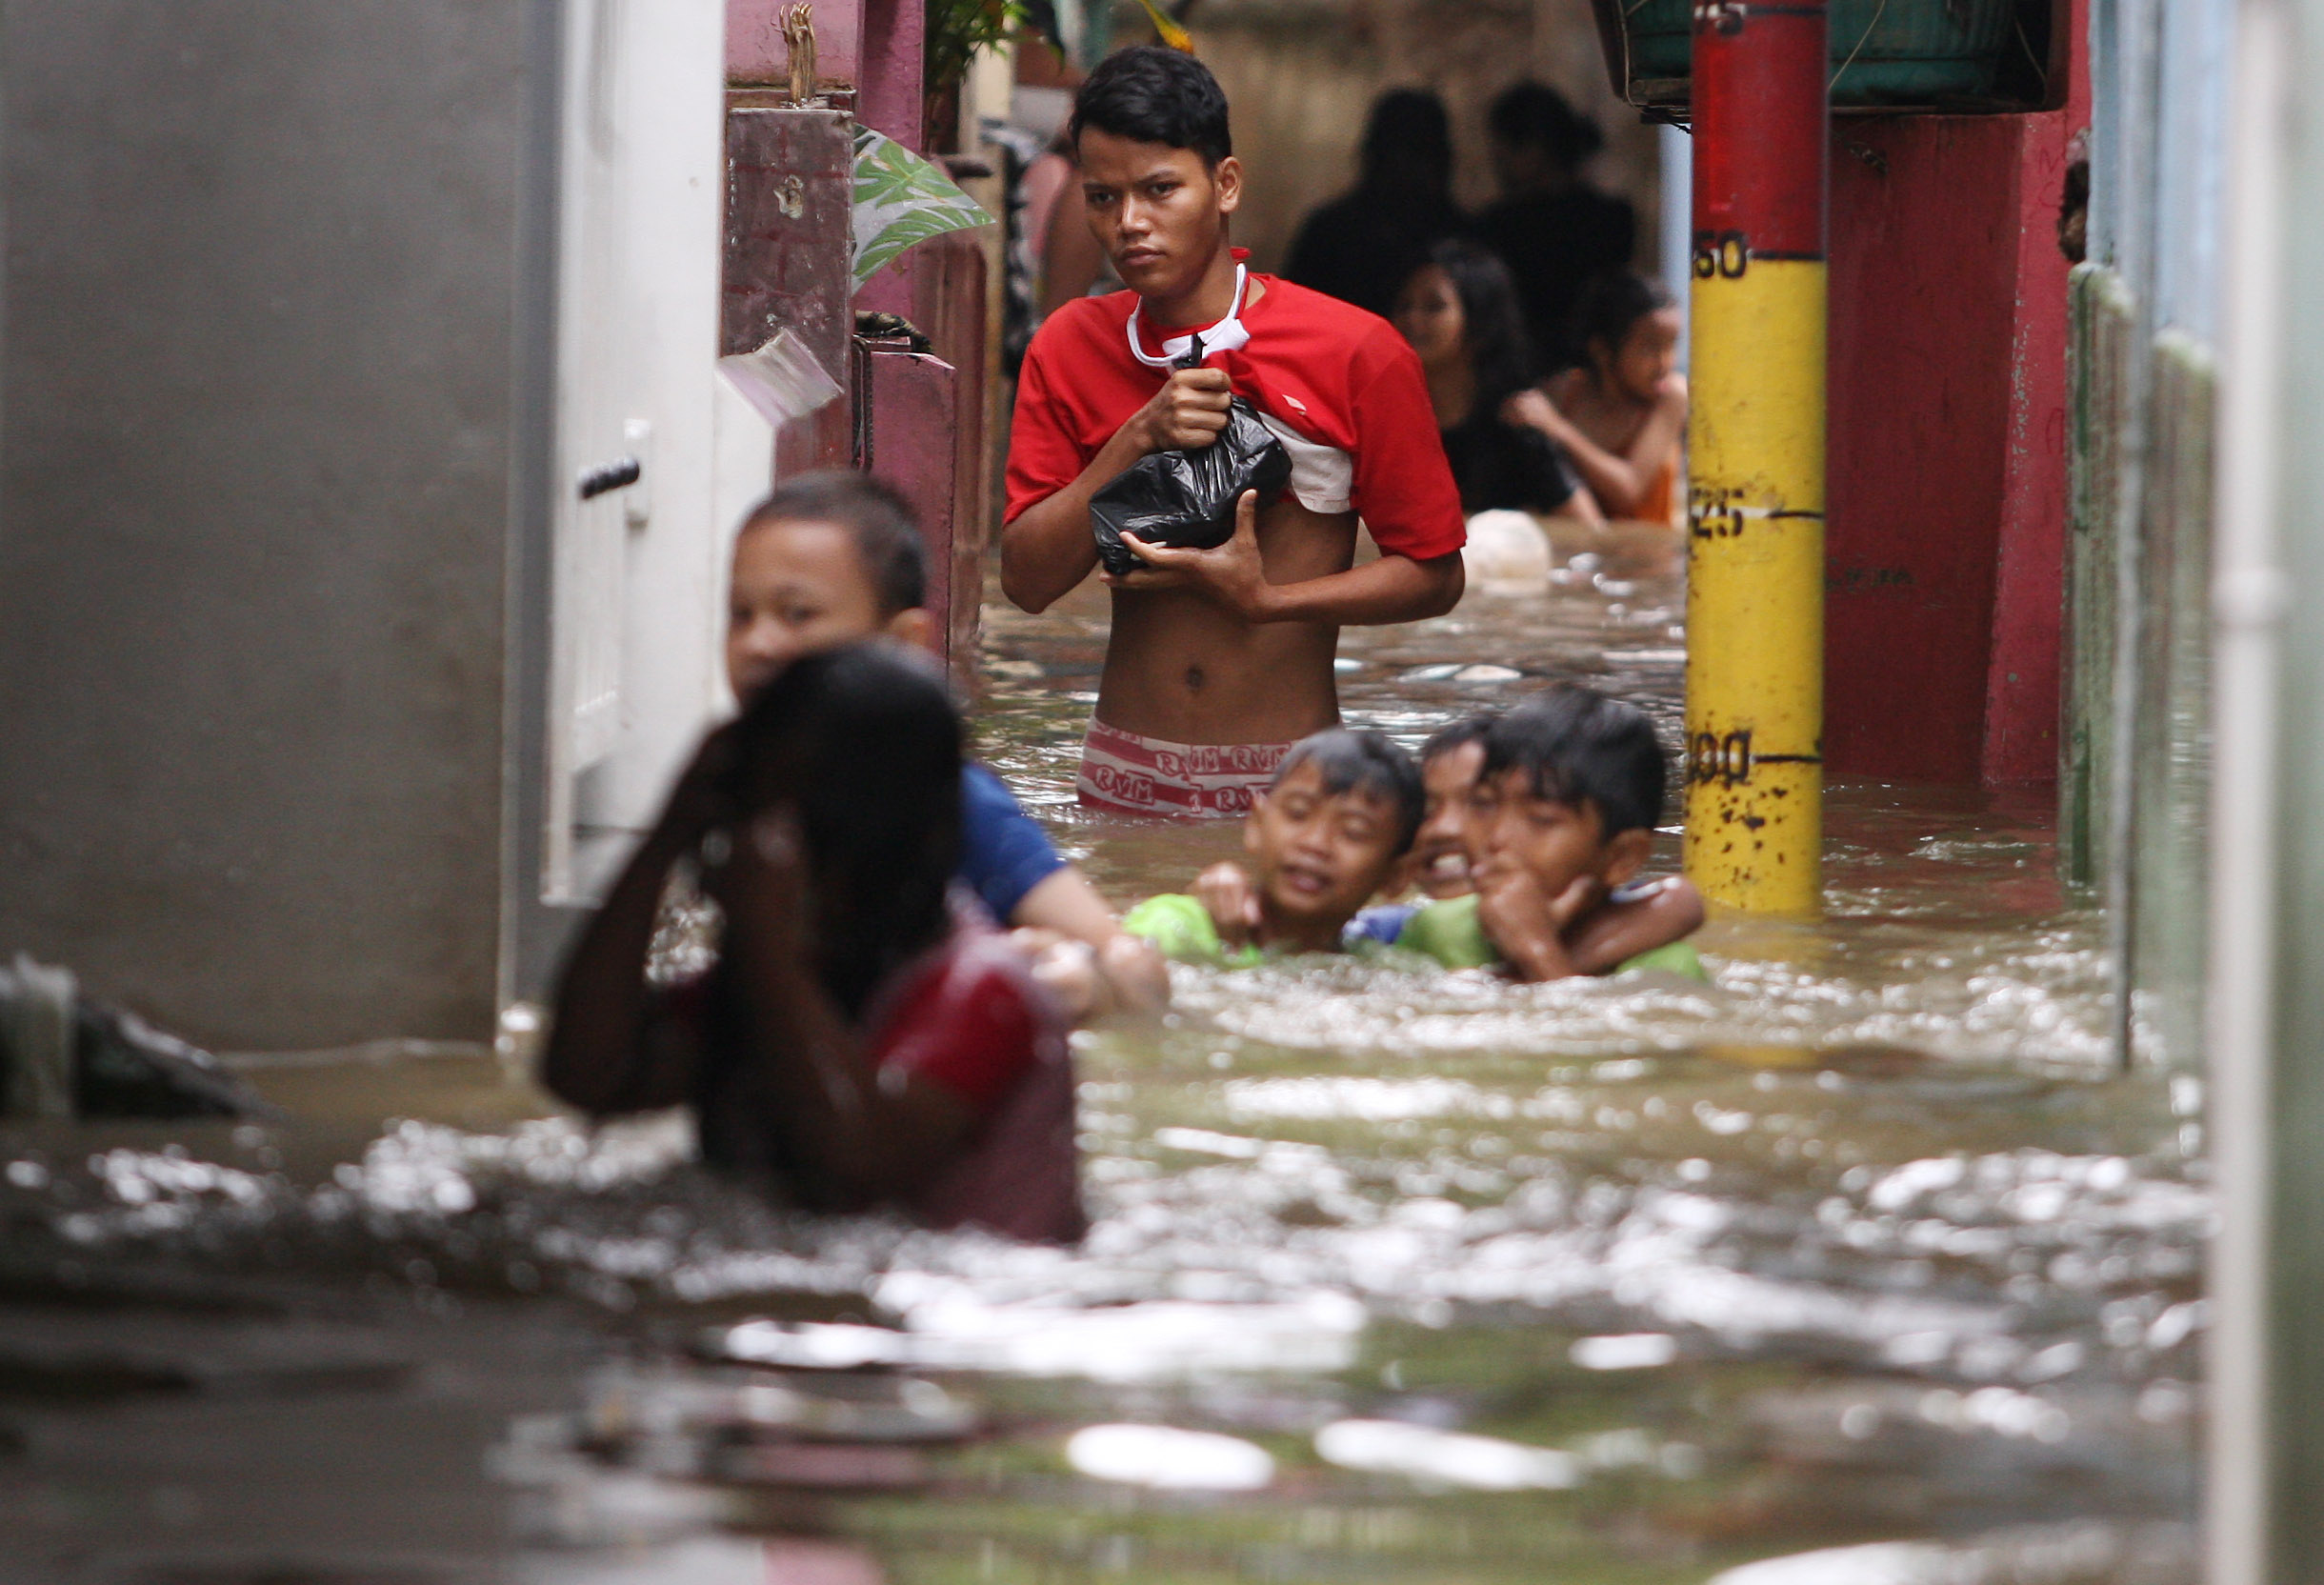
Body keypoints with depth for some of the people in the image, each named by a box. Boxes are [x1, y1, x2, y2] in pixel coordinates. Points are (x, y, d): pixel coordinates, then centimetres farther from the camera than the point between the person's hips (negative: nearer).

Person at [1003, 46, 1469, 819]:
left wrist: (1263, 601, -16)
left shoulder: (1357, 354, -5)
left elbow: (1434, 574, -2)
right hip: (1126, 778, 2)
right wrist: (1138, 441, -14)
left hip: (1290, 781, -2)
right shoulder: (1069, 350, 5)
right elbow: (1026, 579, -1)